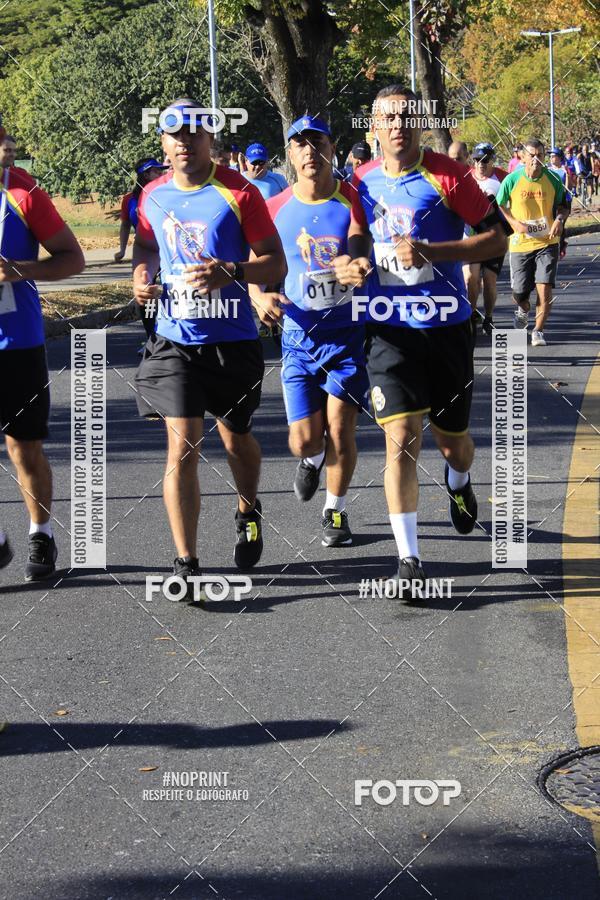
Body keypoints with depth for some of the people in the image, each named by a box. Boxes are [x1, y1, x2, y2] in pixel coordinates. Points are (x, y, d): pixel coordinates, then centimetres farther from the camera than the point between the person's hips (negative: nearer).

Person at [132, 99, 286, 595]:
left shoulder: (239, 192, -8)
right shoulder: (154, 195, 4)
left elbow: (276, 263, -8)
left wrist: (230, 272, -25)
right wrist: (142, 275, 2)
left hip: (232, 340, -1)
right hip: (174, 339, 2)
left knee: (236, 437, 16)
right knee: (182, 446, -8)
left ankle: (249, 510, 48)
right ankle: (186, 564, -5)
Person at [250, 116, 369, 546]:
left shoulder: (354, 201, -5)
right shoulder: (276, 209, 0)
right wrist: (260, 297, -12)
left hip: (349, 333, -1)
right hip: (299, 336, 2)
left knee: (340, 430, -4)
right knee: (304, 439, -1)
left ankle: (336, 511, 18)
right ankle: (313, 460, 37)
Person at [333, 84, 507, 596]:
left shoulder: (447, 176, -8)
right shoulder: (363, 182, 3)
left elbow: (496, 240, -9)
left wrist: (428, 251, -20)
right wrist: (349, 264, -4)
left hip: (446, 325, -1)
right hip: (389, 328, 1)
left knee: (453, 440, 12)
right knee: (401, 438, -12)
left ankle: (459, 485, 50)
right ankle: (409, 559, -8)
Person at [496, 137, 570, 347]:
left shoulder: (552, 179, -2)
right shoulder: (512, 180, -7)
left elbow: (563, 205, 11)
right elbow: (498, 206, 3)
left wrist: (559, 220, -9)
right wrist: (515, 223, -12)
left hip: (547, 242, 0)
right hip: (520, 244, 0)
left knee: (544, 288, -12)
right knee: (519, 293, 4)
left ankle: (538, 331, 5)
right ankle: (523, 310, 42)